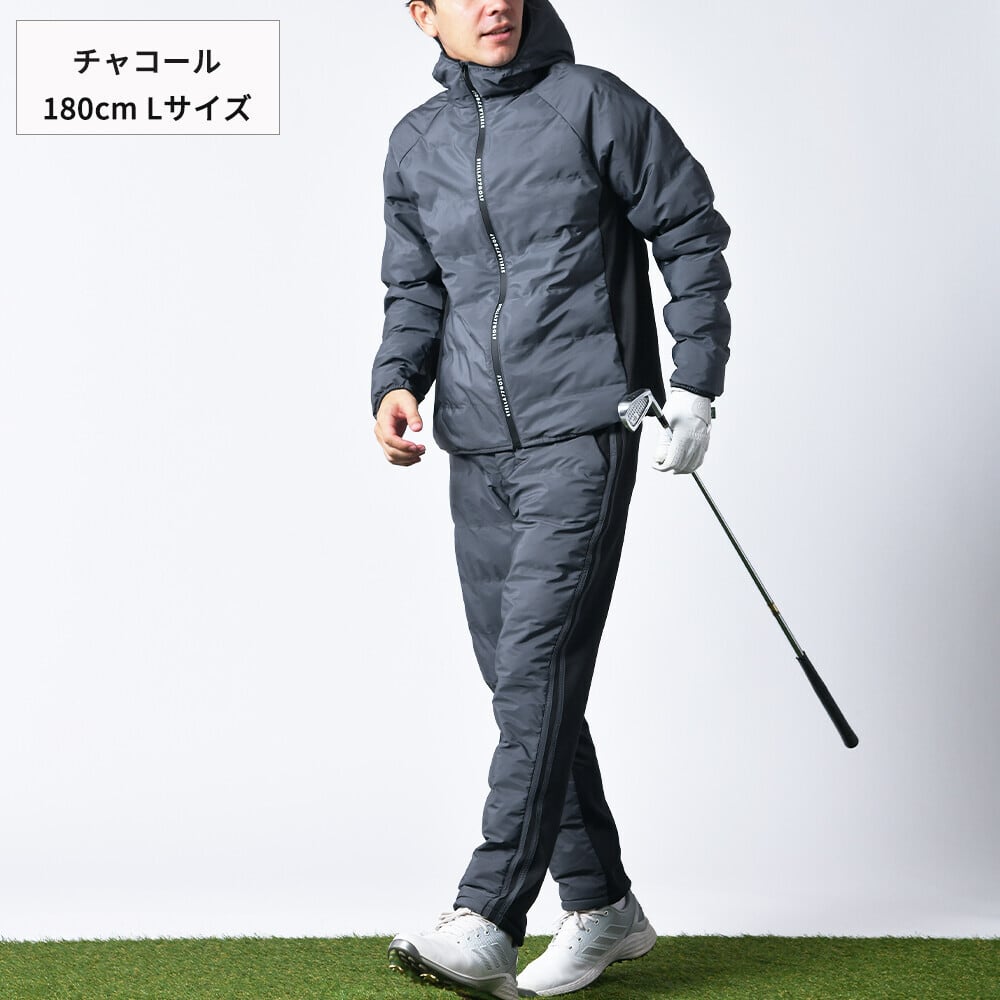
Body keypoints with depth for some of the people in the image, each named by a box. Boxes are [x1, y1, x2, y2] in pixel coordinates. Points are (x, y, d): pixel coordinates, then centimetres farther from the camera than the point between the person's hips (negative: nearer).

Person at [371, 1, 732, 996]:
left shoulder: (594, 106, -2)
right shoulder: (416, 143, 12)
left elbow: (692, 233, 2)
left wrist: (695, 385, -3)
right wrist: (396, 381, -2)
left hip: (583, 435, -6)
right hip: (478, 452, 6)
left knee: (539, 664, -16)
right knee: (520, 682, 8)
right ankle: (600, 905, 20)